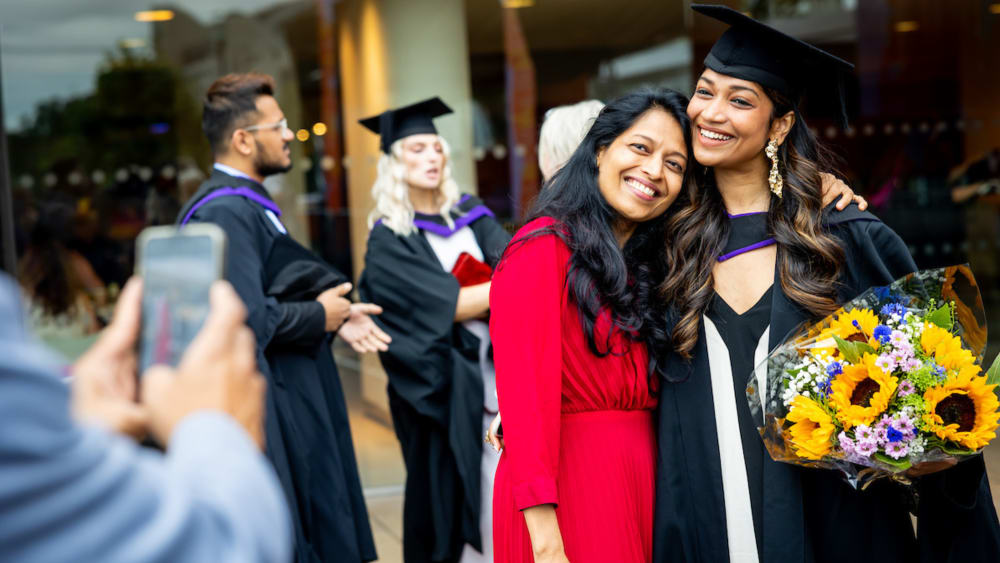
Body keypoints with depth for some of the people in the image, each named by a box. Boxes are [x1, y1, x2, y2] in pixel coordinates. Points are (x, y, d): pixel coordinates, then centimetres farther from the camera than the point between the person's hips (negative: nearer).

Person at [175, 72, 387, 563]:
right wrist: (320, 317, -12)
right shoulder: (227, 212, -20)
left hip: (294, 404, 10)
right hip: (264, 413, -10)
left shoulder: (249, 204, 13)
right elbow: (248, 318, -28)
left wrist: (336, 317, 4)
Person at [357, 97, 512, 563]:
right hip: (443, 385, -4)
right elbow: (450, 305, -15)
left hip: (500, 366, 4)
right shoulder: (388, 240, -5)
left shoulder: (469, 214, 10)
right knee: (457, 496, 2)